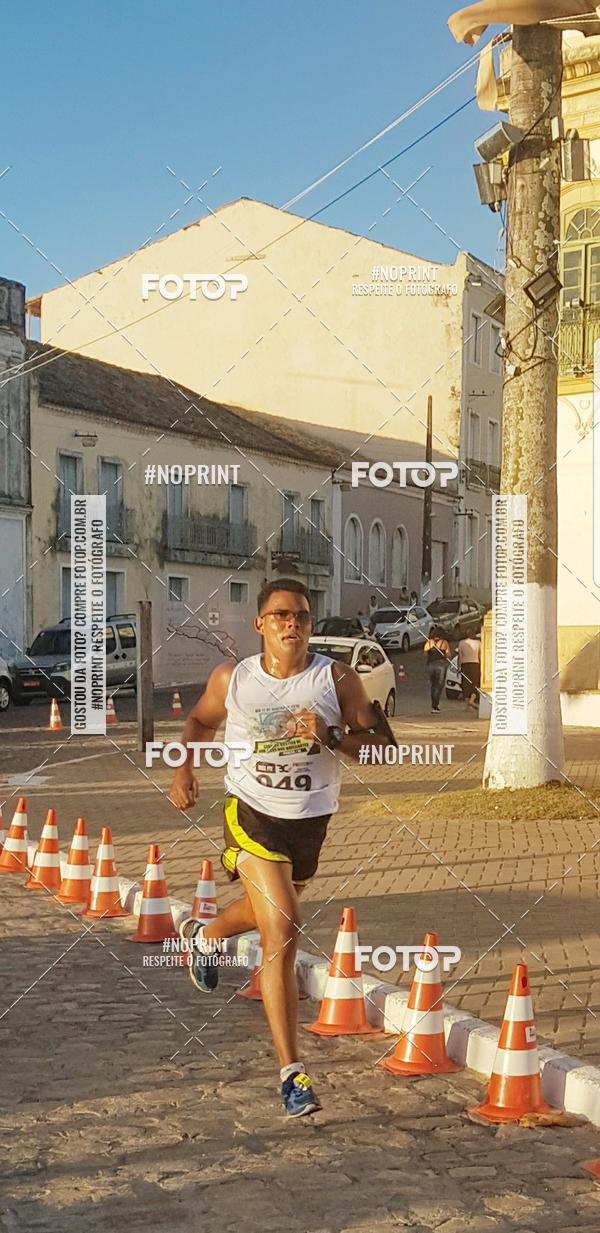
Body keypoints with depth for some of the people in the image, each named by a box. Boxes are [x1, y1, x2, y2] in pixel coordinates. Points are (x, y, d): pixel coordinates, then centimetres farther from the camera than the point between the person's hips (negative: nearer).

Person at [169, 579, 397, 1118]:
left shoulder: (337, 679, -10)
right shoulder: (231, 679, -7)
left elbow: (383, 746, -10)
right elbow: (200, 721, 14)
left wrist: (331, 736, -26)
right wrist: (184, 769, -1)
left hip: (311, 819, 3)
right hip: (252, 812, -3)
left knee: (269, 916, 27)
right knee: (283, 933, -18)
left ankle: (205, 935, 64)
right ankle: (292, 1072, -13)